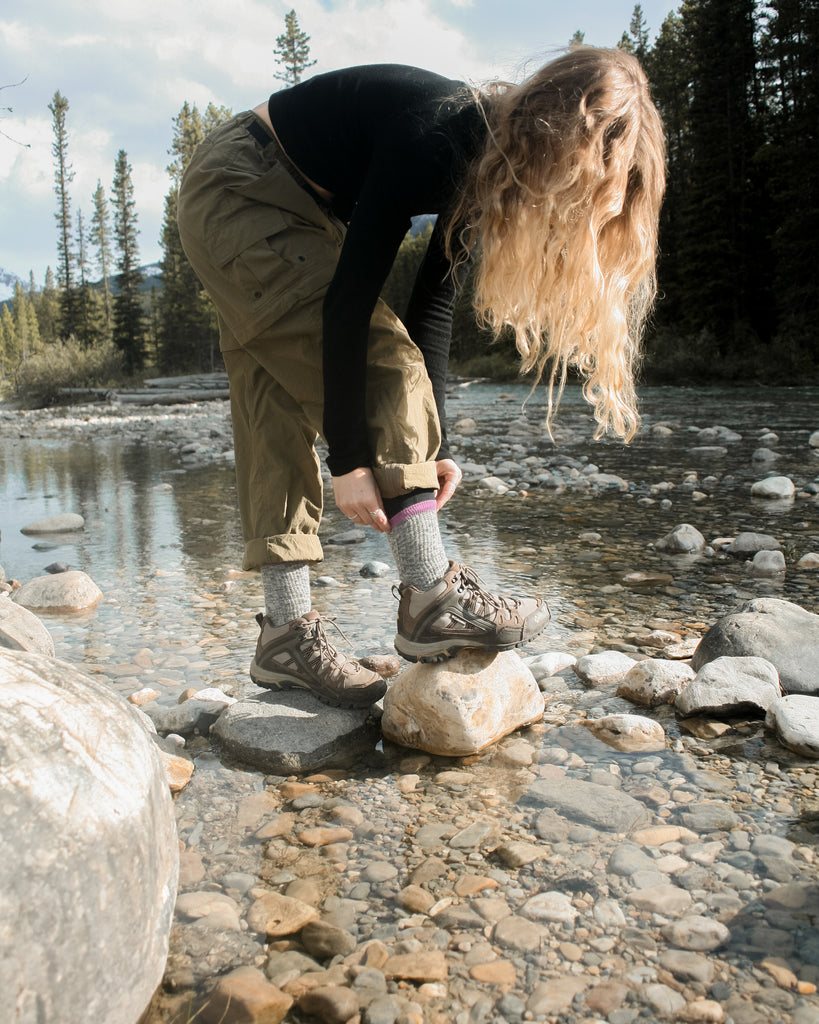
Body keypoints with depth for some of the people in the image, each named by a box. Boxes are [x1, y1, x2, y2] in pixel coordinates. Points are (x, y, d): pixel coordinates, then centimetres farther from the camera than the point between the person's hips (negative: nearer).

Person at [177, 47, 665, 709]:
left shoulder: (487, 168, -3)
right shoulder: (436, 140, -30)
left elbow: (433, 304, -2)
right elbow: (350, 300, -31)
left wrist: (429, 442, -6)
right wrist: (350, 456, -29)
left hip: (293, 213, 9)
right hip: (238, 195, -8)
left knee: (281, 418, 1)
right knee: (380, 357, -19)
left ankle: (288, 634, 5)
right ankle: (431, 603, -17)